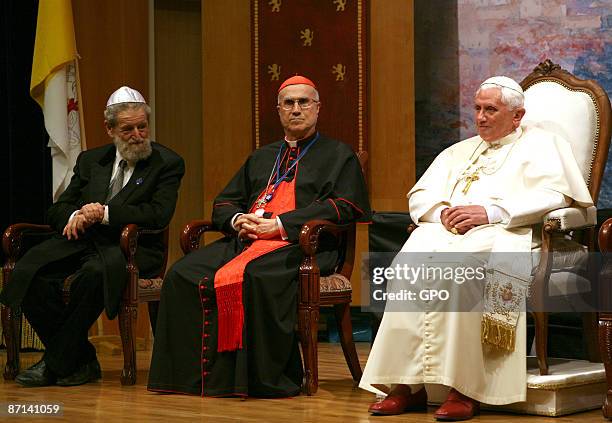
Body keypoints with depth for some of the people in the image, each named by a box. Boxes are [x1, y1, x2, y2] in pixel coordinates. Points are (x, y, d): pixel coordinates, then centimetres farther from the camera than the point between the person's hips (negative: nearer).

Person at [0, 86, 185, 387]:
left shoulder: (167, 163, 5)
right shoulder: (90, 161, 19)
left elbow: (159, 215, -10)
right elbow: (57, 211, 15)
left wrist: (104, 213, -17)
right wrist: (75, 217, -10)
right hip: (81, 242, 5)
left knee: (95, 272, -39)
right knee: (27, 273, -24)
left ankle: (56, 363, -23)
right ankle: (82, 360, -12)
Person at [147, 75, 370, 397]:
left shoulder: (338, 156, 14)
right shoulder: (261, 157, 32)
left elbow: (346, 207, -2)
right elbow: (223, 203, 30)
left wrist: (280, 225, -10)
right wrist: (238, 220, 3)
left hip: (299, 246, -6)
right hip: (245, 239, 6)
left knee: (250, 277, -39)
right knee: (182, 275, -21)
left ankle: (265, 379, -32)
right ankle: (192, 373, -19)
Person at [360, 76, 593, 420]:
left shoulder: (540, 144, 13)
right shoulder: (458, 152, 31)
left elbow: (554, 195, -6)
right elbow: (419, 196, 23)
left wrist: (490, 211, -13)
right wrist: (442, 212, -1)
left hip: (500, 234, -5)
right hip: (446, 232, 5)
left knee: (459, 268, -38)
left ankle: (465, 389, -35)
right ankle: (407, 385, -29)